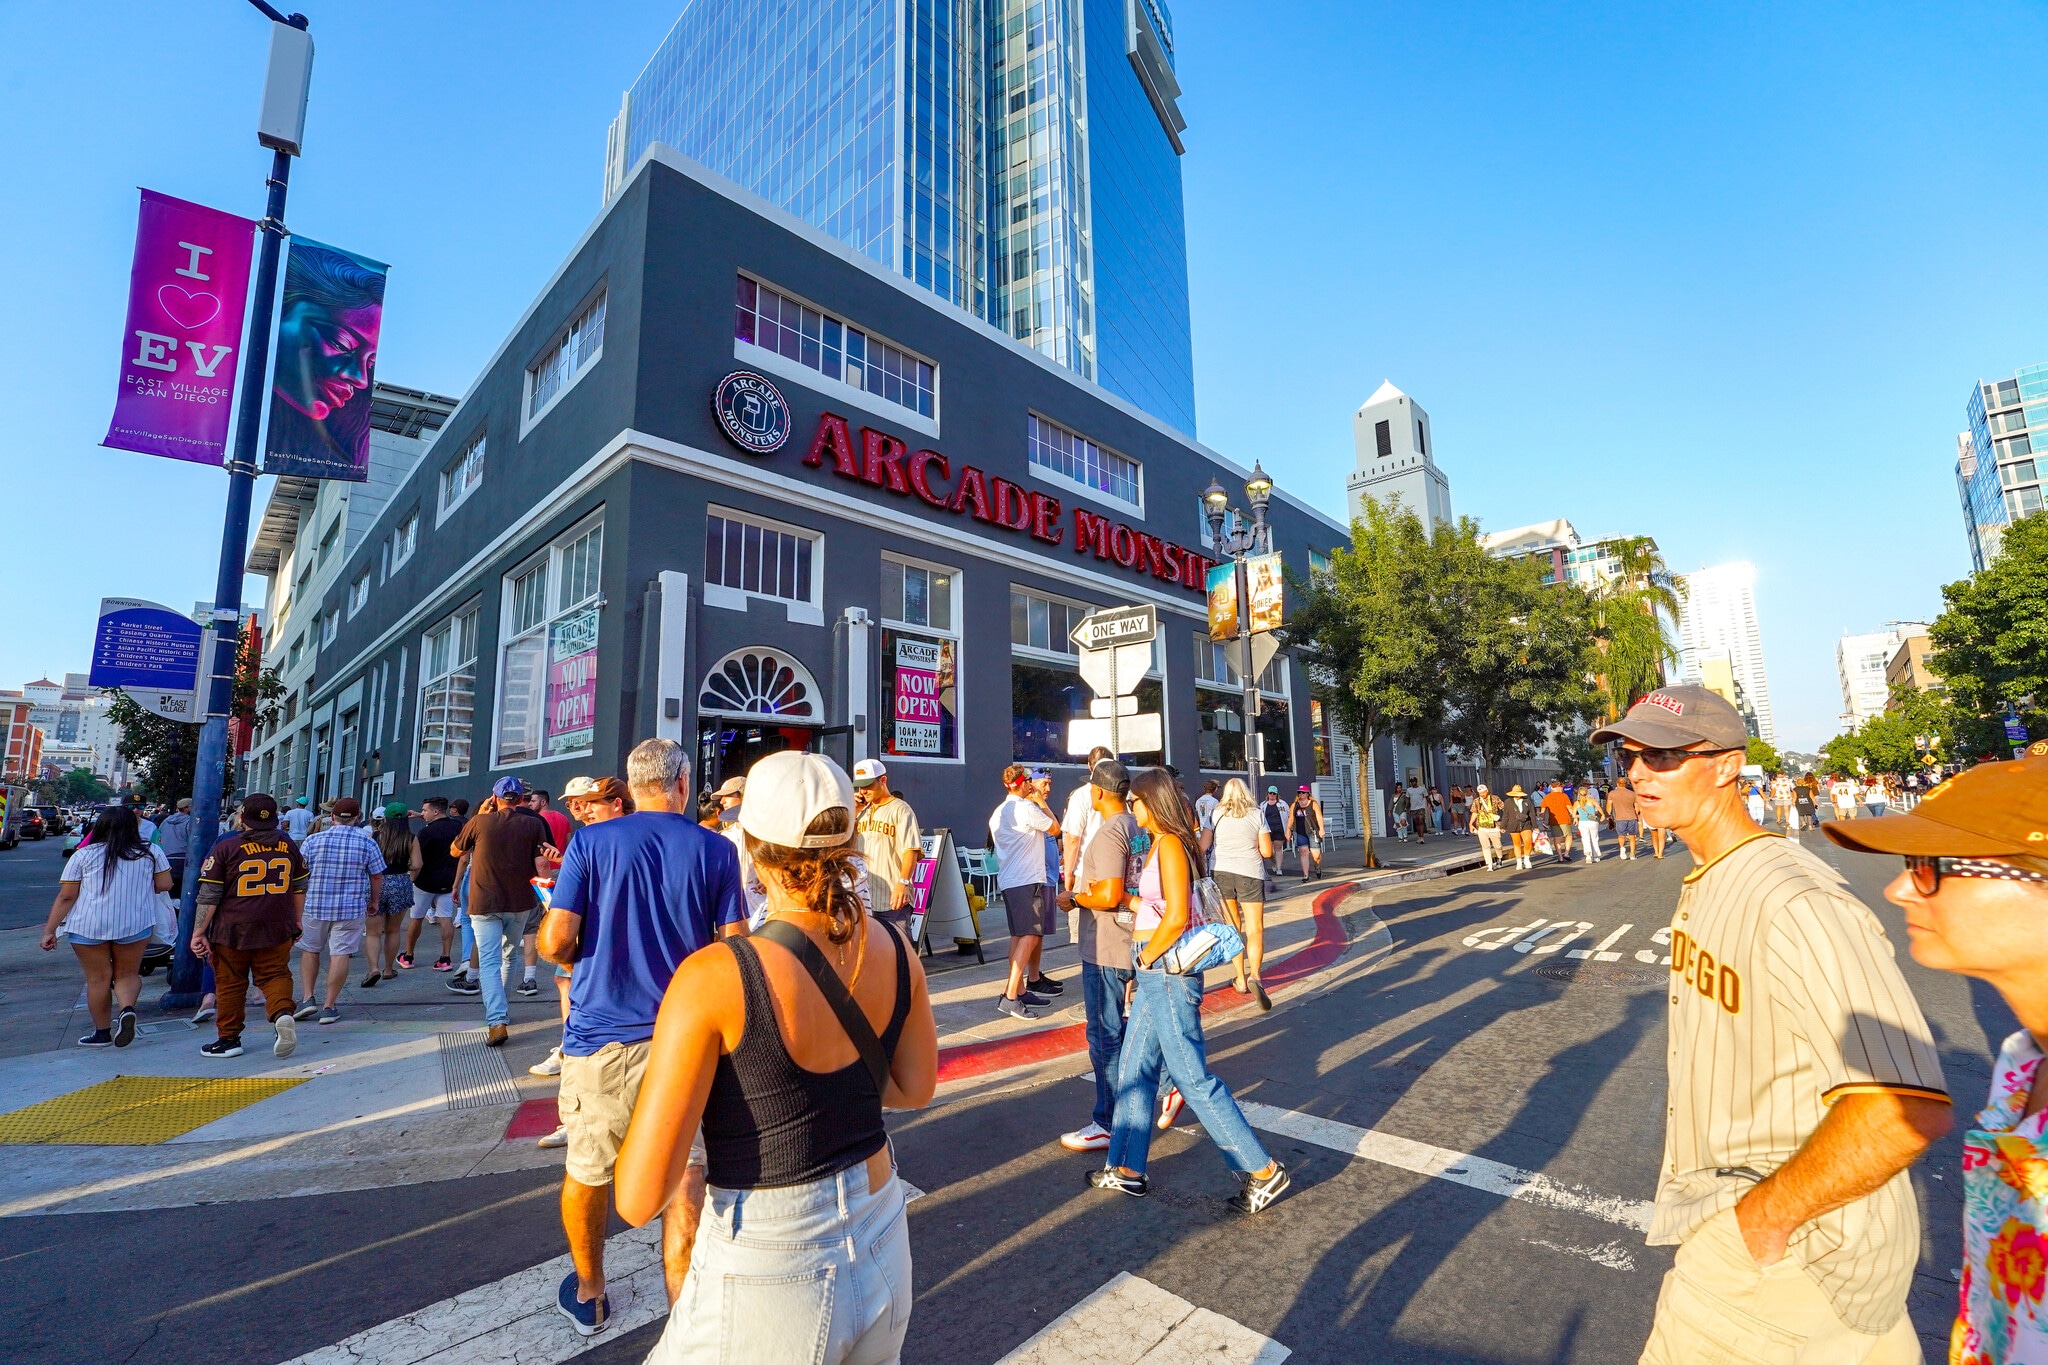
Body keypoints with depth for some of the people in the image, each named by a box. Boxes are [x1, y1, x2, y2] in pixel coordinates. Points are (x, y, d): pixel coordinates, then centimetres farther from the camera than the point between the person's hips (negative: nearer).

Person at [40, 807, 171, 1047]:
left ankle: (102, 1033, 20)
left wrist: (49, 930, 4)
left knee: (98, 979, 11)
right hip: (136, 925, 0)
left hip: (89, 926, 0)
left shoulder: (84, 855, -1)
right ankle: (127, 1009, -13)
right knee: (128, 974, 14)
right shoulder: (151, 852, 1)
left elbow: (66, 896, -2)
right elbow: (165, 884, 2)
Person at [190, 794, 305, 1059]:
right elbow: (299, 888, 13)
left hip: (233, 929, -2)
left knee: (230, 983, 11)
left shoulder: (226, 848, -7)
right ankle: (283, 1013, -16)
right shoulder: (289, 846, 4)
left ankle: (228, 1039, 19)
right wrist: (296, 923, 24)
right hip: (277, 928, 2)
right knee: (275, 975, 9)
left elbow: (209, 895, -7)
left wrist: (199, 932, 0)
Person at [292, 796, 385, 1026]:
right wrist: (374, 901, 16)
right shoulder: (367, 842, -4)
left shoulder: (313, 840, -2)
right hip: (352, 907, -1)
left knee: (310, 950, 20)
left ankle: (307, 998, 15)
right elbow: (377, 876, 1)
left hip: (315, 905, 1)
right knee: (340, 954, 3)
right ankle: (329, 1007, 7)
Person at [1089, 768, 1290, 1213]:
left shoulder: (1170, 844, -18)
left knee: (1195, 1079, 1)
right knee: (1134, 1070, 17)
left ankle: (1262, 1171, 15)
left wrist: (1146, 957, -11)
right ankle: (1127, 1170, 29)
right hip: (1157, 973, 10)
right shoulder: (1163, 843, 10)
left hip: (1169, 973, -10)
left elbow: (1176, 917, -23)